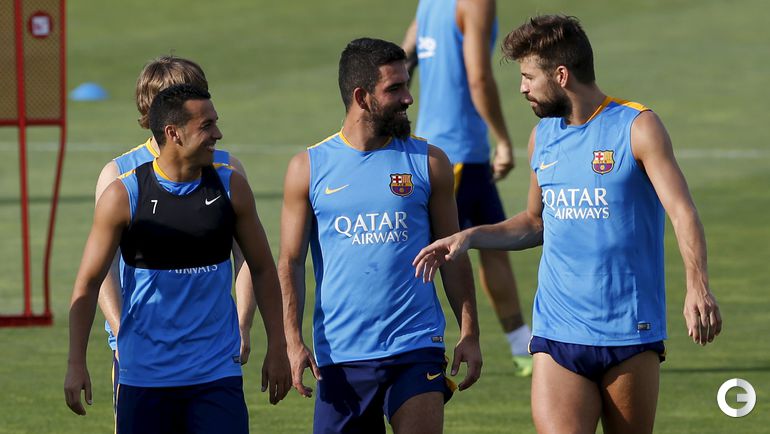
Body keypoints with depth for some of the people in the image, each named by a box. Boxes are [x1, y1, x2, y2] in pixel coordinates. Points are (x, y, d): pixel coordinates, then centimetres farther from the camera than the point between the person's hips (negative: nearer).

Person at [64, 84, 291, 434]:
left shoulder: (231, 187, 1)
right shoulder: (123, 197, -7)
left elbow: (262, 268, 11)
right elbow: (88, 284, -2)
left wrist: (277, 349, 7)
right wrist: (76, 363, -9)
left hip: (216, 375, 2)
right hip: (143, 376, -1)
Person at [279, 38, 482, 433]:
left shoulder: (428, 163, 5)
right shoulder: (308, 169, 3)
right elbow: (290, 263, 4)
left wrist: (469, 333, 3)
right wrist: (293, 342, -7)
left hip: (417, 346, 0)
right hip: (340, 355, 0)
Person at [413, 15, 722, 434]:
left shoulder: (637, 128, -6)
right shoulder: (542, 136, 12)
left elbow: (682, 212, -15)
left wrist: (697, 287, -31)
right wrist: (469, 237, 11)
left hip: (631, 334, -4)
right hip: (557, 336, 4)